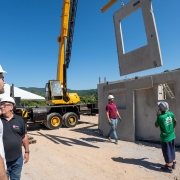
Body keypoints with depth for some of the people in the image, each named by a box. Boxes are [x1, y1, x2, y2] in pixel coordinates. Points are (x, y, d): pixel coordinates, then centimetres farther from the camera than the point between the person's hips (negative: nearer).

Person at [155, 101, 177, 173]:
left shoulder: (160, 117, -26)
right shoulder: (170, 113, -6)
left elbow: (156, 125, -8)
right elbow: (175, 122, 12)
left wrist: (158, 116, -8)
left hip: (165, 137, -7)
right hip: (172, 135, 7)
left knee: (167, 152, 7)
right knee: (172, 150, 22)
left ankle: (169, 167, 19)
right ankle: (173, 163, 38)